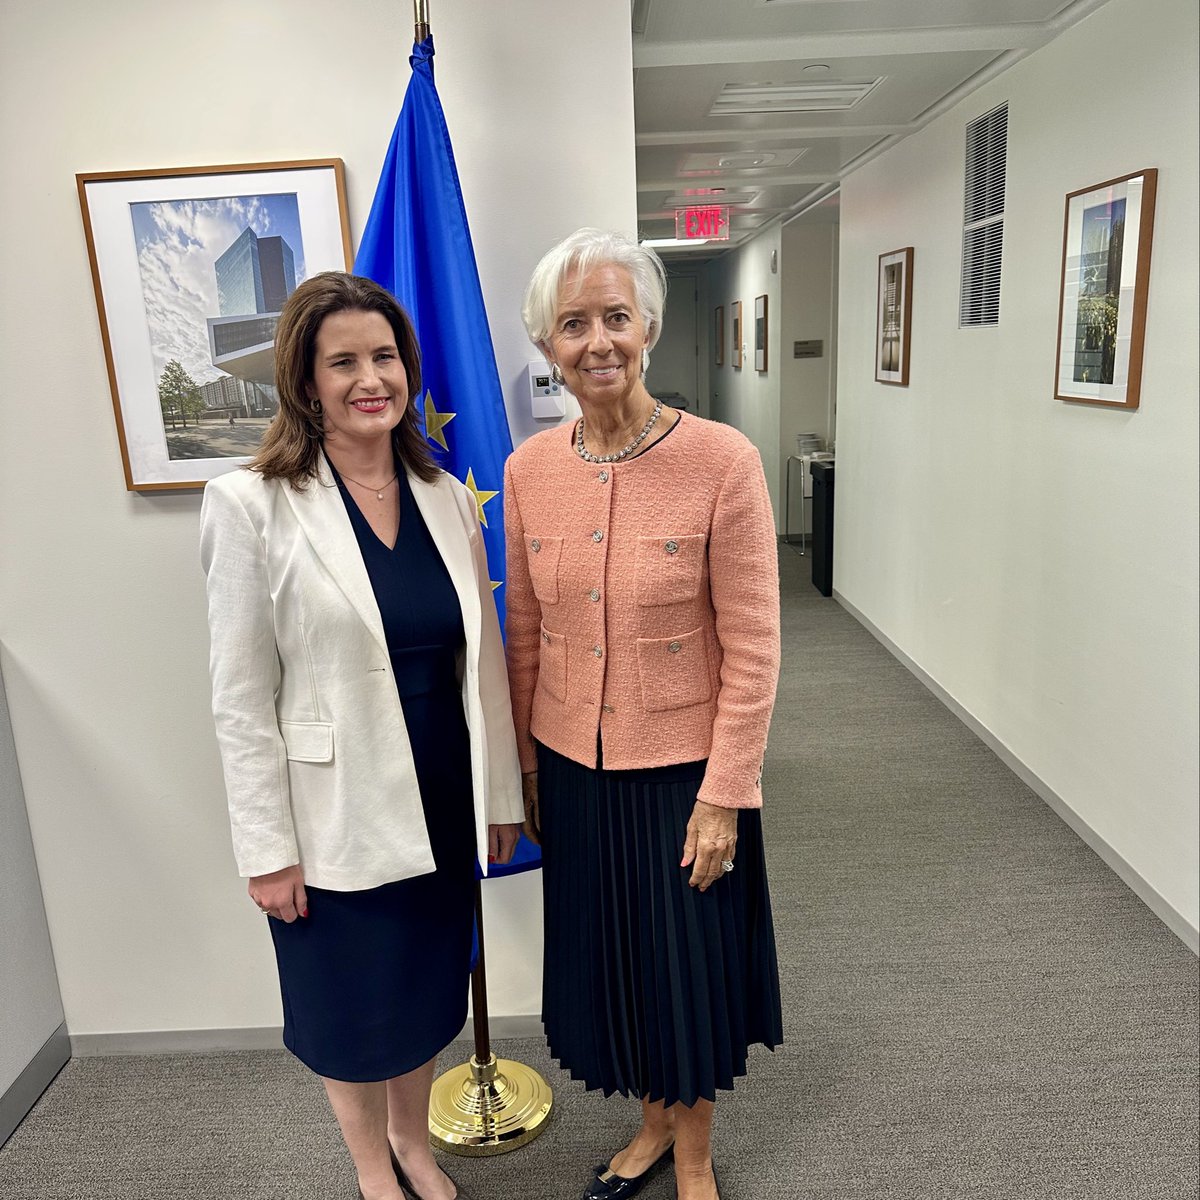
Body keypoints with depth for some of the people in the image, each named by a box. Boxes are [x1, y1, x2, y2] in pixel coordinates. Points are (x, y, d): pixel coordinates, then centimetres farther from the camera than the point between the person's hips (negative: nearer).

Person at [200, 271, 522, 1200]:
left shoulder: (447, 497, 0)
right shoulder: (253, 505, -12)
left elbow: (485, 659, 4)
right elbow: (242, 698, -11)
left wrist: (501, 793, 6)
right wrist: (268, 849, -10)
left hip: (443, 801, 4)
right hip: (338, 810, -4)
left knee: (428, 982, 22)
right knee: (354, 1000, 17)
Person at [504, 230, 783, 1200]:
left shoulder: (723, 462, -16)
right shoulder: (528, 470, -3)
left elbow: (751, 649, -13)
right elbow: (524, 634, 5)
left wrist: (723, 796, -12)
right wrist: (525, 766, 9)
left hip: (682, 768, -3)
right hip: (573, 767, 4)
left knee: (691, 959, 16)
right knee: (611, 956, 20)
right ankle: (655, 1122, 49)